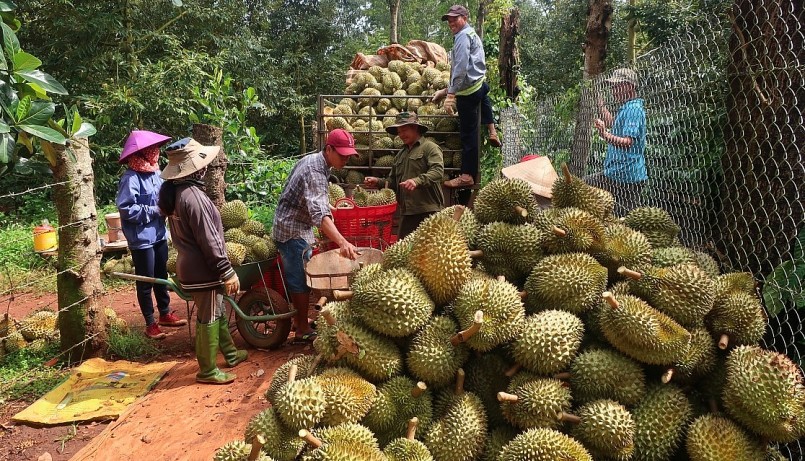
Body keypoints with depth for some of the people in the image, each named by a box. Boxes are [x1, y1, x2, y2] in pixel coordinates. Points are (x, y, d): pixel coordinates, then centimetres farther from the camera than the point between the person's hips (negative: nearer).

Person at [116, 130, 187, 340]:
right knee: (145, 282, 6)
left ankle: (165, 313, 36)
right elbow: (126, 209, -22)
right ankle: (150, 323, 19)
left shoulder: (154, 172, 5)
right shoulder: (131, 178, -18)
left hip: (159, 234, 7)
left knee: (162, 277, 20)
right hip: (141, 239, -7)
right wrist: (155, 211, -19)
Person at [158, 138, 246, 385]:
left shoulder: (175, 191, 6)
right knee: (208, 318, 3)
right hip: (203, 269, -10)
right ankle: (207, 371, 16)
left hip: (190, 264, 10)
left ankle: (230, 353, 37)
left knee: (218, 312, 22)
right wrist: (227, 272, -19)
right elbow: (209, 240, -25)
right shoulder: (193, 196, -25)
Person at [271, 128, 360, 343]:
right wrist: (342, 242, -53)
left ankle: (299, 320, 30)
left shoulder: (313, 160, 4)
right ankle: (303, 330, 7)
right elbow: (319, 213, -42)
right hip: (293, 230, -10)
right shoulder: (314, 171, -28)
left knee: (298, 276, 18)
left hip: (297, 227, 10)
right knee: (301, 279, -2)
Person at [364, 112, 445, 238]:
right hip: (407, 212, 7)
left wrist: (417, 181, -32)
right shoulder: (400, 154, 24)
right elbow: (393, 182, 27)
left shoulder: (430, 147, -1)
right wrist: (378, 182, 8)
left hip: (428, 211, -7)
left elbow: (438, 171, -18)